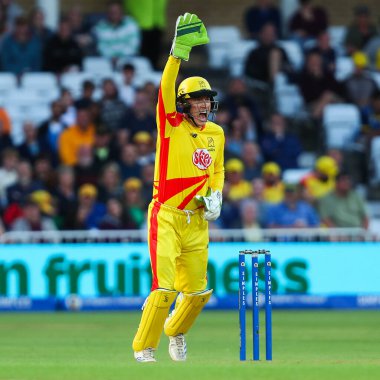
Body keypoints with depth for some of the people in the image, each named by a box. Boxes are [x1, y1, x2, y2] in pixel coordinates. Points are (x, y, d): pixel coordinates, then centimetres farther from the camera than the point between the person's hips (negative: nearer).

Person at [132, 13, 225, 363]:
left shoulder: (216, 133, 11)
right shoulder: (171, 125, -6)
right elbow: (166, 89, -22)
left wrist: (215, 195, 7)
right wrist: (179, 50, -31)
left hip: (197, 220, 6)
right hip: (166, 216, -6)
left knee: (197, 291, 11)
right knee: (165, 288, -14)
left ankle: (176, 331, 38)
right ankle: (144, 349, -3)